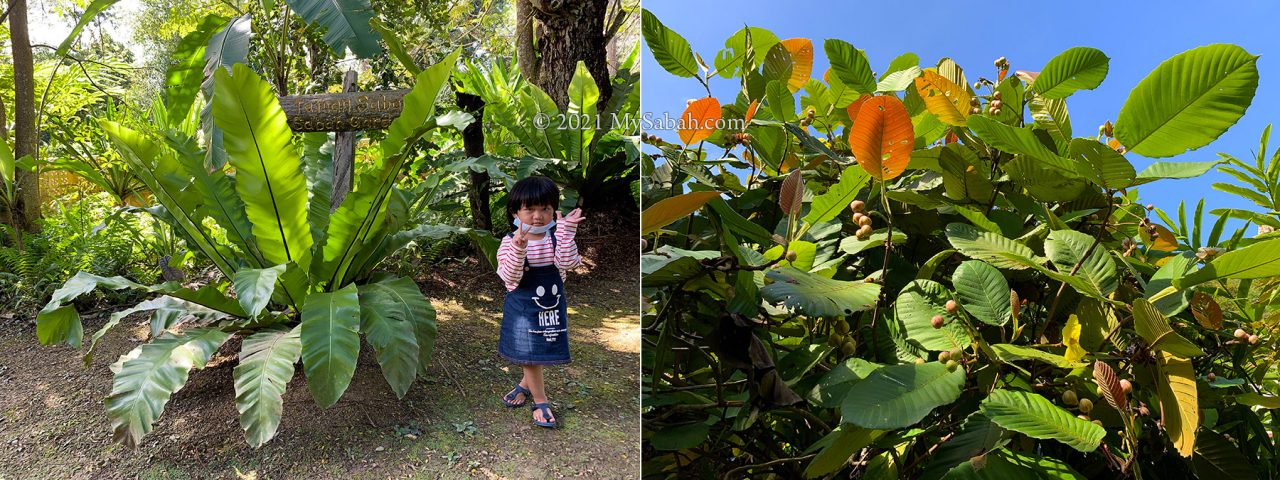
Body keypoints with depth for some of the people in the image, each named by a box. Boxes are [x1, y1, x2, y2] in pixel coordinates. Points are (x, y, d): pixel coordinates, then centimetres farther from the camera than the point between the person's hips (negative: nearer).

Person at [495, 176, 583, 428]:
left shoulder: (557, 237, -8)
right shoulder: (510, 241, -15)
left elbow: (568, 263, -24)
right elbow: (510, 278, -24)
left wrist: (566, 230, -32)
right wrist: (519, 249, -39)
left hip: (552, 304, 3)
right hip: (522, 307, -2)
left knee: (537, 353, 16)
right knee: (530, 354, 8)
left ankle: (525, 385, 45)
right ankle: (540, 401, 25)